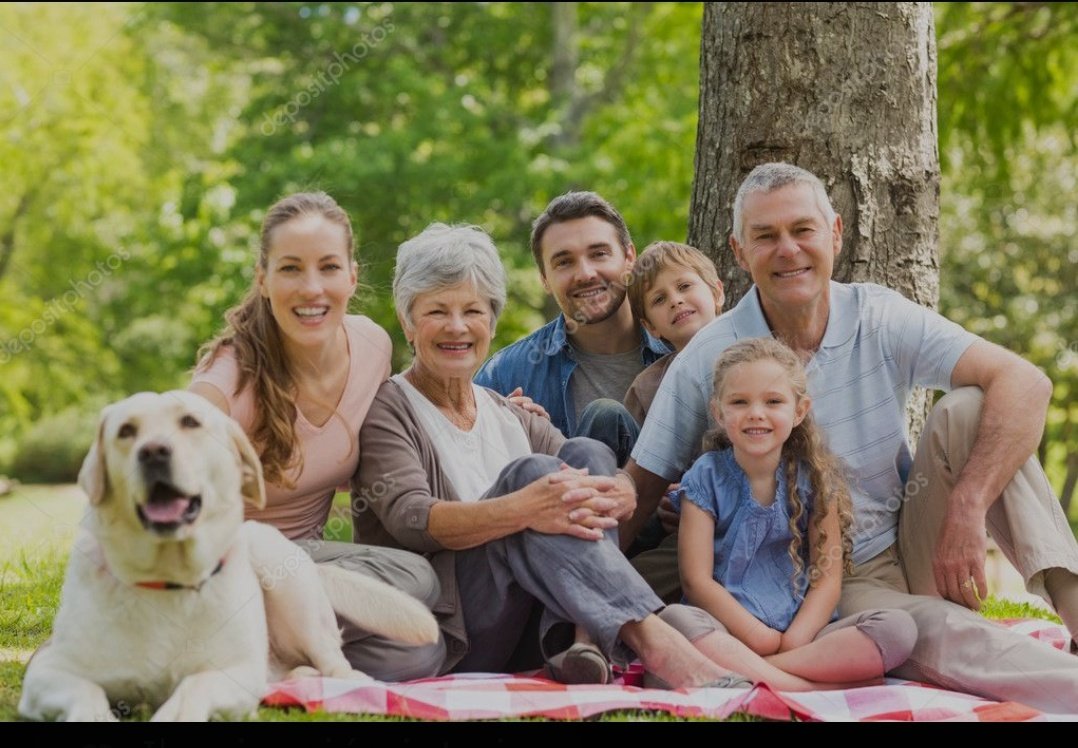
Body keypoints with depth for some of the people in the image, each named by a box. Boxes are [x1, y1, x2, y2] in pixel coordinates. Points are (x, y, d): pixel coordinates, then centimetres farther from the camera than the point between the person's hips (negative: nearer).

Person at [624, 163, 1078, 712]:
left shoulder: (879, 320, -5)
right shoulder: (707, 362, -7)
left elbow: (1025, 384, -16)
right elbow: (638, 492, -3)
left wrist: (967, 510, -28)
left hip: (915, 548, 3)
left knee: (967, 411, -21)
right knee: (935, 628, -36)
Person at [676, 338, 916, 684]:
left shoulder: (815, 478, 8)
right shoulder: (706, 478, 2)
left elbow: (827, 579, 2)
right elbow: (697, 581, -6)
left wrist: (793, 641, -15)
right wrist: (761, 638, -16)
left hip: (801, 633, 3)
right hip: (729, 629, -3)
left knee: (899, 628, -23)